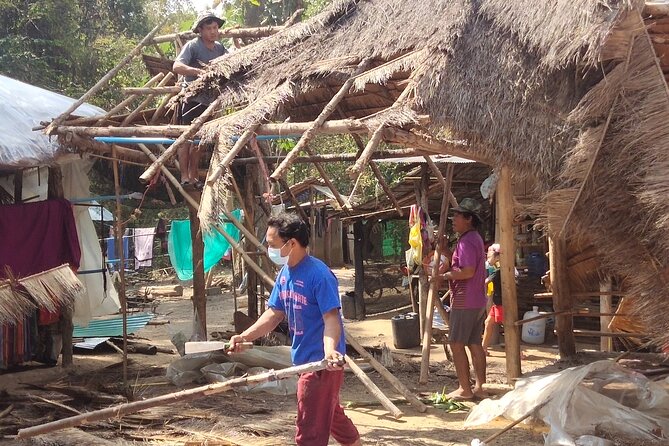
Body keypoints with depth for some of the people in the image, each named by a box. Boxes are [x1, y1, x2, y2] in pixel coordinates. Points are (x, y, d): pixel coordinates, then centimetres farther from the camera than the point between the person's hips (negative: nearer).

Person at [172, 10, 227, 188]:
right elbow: (177, 67, -25)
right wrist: (199, 71, -38)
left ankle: (193, 176, 17)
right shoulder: (192, 46, -12)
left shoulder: (219, 48, 7)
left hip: (207, 100, 6)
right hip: (191, 98, -6)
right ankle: (184, 177, -3)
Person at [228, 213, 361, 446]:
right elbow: (274, 314, 11)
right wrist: (245, 336, -2)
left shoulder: (318, 274, -21)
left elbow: (331, 318, -26)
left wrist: (330, 349, -44)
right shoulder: (285, 273, 6)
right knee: (332, 417, 24)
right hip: (304, 359, 9)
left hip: (321, 362, -9)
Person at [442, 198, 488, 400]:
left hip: (464, 302, -10)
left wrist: (443, 275, -17)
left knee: (457, 344, -4)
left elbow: (468, 271, -25)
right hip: (478, 301, 10)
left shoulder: (467, 241, -17)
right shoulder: (475, 238, 16)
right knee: (475, 344, 11)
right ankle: (479, 387, 13)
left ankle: (464, 389, -2)